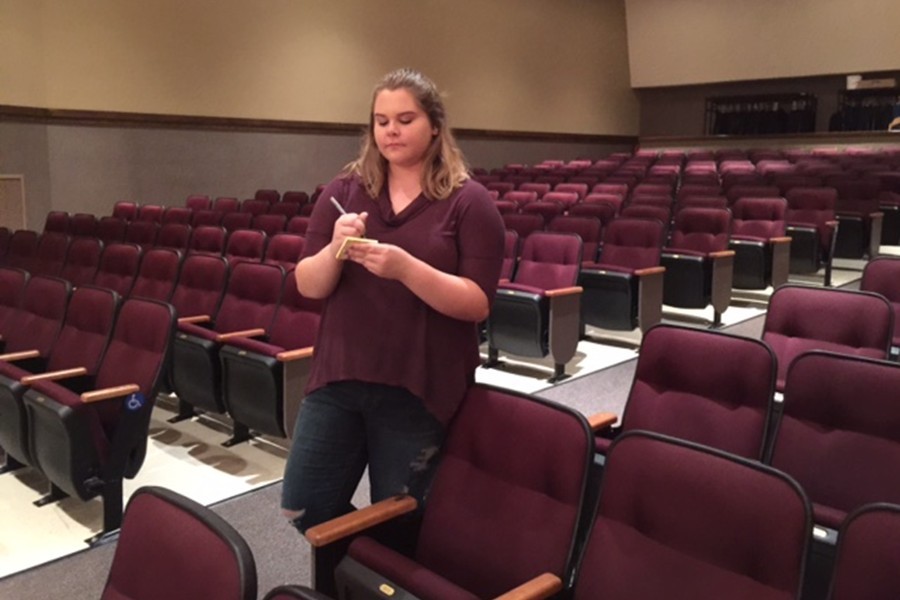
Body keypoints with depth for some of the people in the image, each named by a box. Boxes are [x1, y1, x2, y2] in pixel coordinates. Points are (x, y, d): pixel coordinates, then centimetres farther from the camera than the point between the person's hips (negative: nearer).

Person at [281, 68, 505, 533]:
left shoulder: (468, 202, -6)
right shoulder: (344, 190, 4)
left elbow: (478, 304, -12)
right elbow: (307, 286, 3)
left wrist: (406, 268, -27)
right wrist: (334, 251, -19)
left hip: (418, 389, -3)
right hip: (338, 378, 4)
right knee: (304, 507, 9)